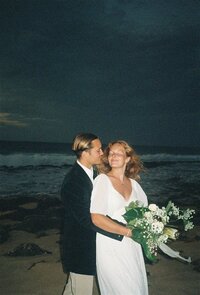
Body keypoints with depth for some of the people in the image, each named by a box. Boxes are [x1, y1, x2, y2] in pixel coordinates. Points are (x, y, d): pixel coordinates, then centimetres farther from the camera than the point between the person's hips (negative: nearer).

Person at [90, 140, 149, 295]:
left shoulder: (134, 183, 6)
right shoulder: (102, 180, -9)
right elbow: (96, 218, -17)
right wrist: (128, 231, -17)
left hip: (131, 245, 5)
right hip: (110, 246, -5)